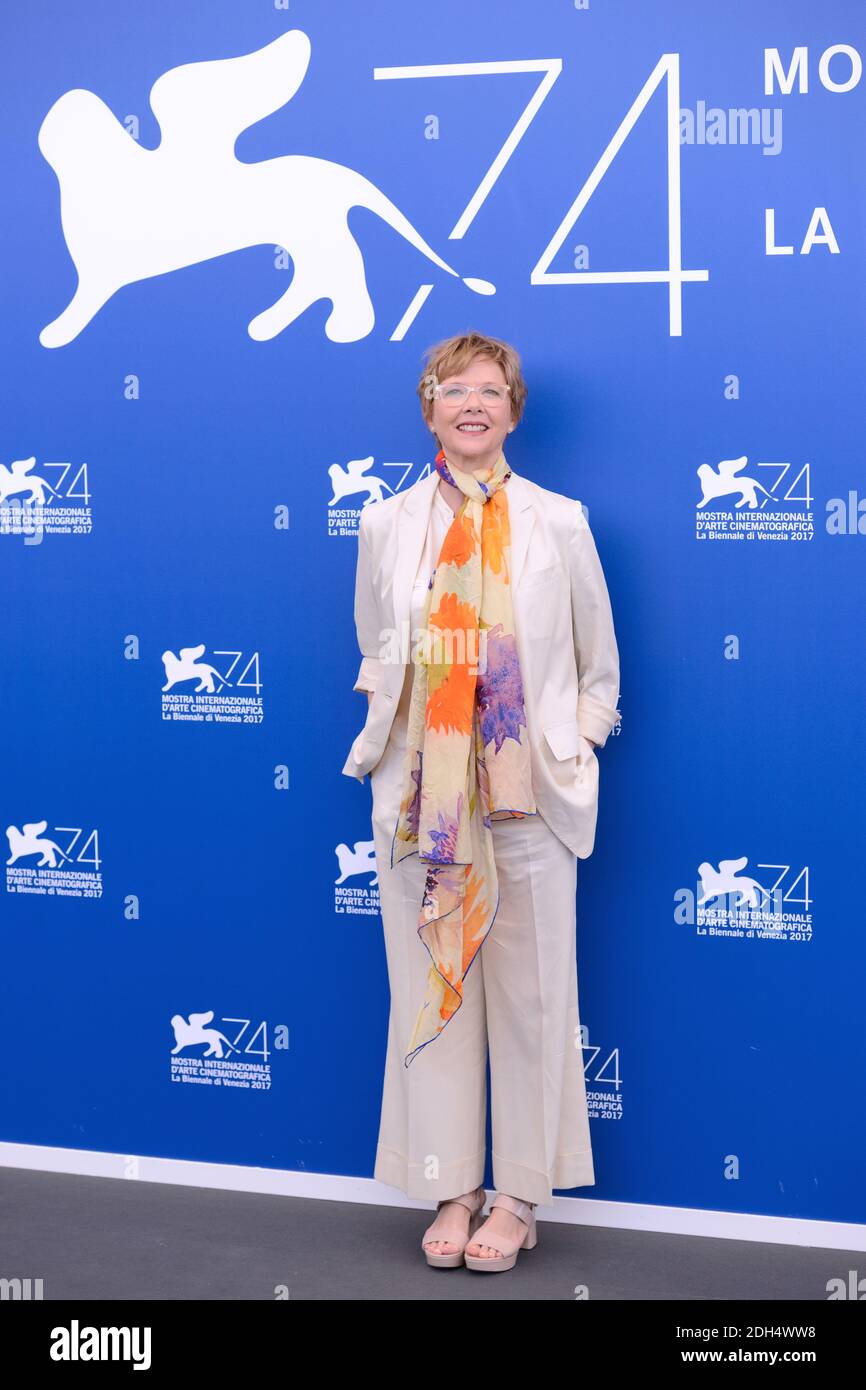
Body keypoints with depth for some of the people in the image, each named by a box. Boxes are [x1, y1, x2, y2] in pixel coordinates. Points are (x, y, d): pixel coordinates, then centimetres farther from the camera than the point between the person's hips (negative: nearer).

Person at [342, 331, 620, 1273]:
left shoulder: (558, 523, 3)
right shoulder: (387, 525, 7)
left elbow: (600, 669, 9)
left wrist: (574, 746, 1)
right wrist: (388, 727, 5)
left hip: (528, 795, -1)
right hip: (418, 795, 2)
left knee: (529, 994, 4)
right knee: (431, 988, 5)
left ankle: (519, 1196, 16)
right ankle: (452, 1189, 18)